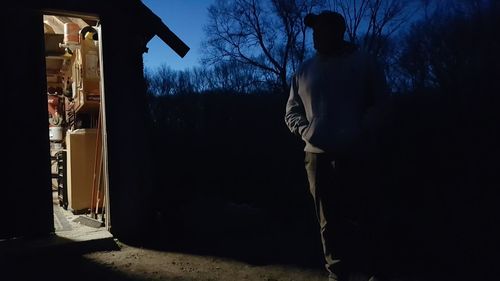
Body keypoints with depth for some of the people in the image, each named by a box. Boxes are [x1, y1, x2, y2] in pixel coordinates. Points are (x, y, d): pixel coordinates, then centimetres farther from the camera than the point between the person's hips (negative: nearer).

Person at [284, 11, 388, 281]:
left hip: (355, 155, -3)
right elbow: (291, 111, 19)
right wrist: (305, 129, -1)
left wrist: (362, 132, -12)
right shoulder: (304, 70, 14)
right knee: (329, 221, 7)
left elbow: (382, 106, 3)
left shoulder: (364, 62, 5)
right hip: (317, 155, 3)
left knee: (359, 217, -1)